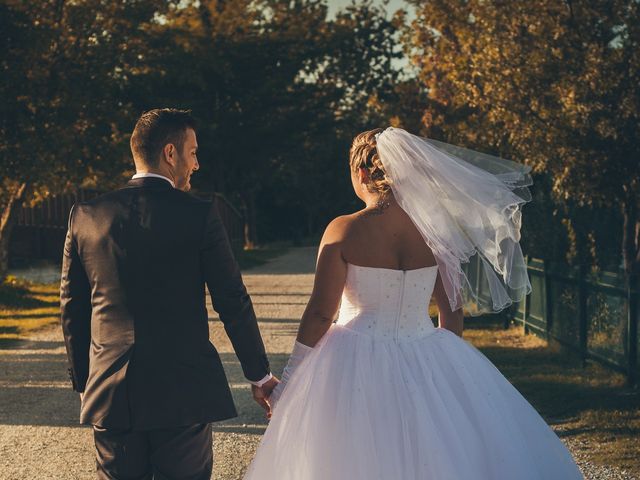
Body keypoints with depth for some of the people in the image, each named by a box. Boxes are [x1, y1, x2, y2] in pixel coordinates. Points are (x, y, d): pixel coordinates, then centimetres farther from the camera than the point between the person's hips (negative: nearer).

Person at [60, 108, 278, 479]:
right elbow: (233, 303, -4)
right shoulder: (199, 215, -6)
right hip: (184, 393, -3)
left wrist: (83, 381, 18)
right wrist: (260, 375, 7)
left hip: (110, 394, 3)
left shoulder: (85, 216, 3)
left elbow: (72, 309, 8)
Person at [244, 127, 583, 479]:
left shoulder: (344, 231, -12)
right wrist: (448, 361, 20)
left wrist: (287, 383, -3)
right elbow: (453, 310, 4)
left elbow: (320, 314, -11)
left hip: (356, 366, -3)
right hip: (425, 367, 3)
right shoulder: (434, 229, -2)